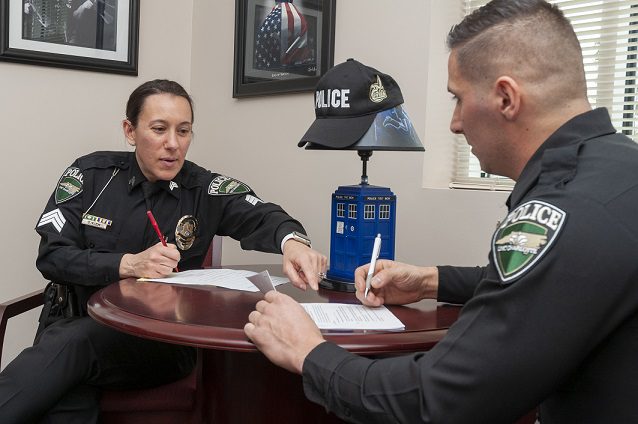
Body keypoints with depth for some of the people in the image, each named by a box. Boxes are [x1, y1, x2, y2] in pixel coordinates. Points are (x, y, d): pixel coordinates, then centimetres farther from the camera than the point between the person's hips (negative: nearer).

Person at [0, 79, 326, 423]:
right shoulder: (90, 174, 3)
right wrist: (128, 264, -19)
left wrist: (292, 241, -39)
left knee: (74, 342, -32)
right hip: (74, 321, 1)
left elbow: (263, 217, -15)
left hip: (162, 340, 0)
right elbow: (51, 256, -3)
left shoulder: (206, 190, 1)